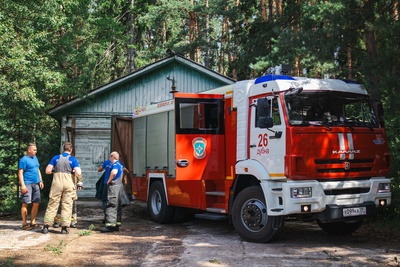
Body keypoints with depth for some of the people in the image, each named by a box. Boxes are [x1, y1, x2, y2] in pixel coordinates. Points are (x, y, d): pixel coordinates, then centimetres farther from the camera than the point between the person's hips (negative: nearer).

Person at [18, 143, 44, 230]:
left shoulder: (35, 158, 16)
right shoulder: (24, 160, -8)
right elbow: (20, 173, -12)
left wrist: (41, 181, 17)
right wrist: (23, 185, -18)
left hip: (36, 184, 8)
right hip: (27, 184, -8)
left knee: (36, 203, 7)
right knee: (26, 203, -5)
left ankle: (33, 222, 16)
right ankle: (24, 223, 1)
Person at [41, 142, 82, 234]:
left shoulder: (56, 158, 5)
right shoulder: (73, 160, 1)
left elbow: (48, 171, 1)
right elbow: (78, 173, -9)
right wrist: (76, 171, 13)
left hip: (57, 183, 1)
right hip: (68, 184, -1)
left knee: (52, 205, 6)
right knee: (67, 206, 5)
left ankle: (46, 226, 6)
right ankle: (64, 227, 3)